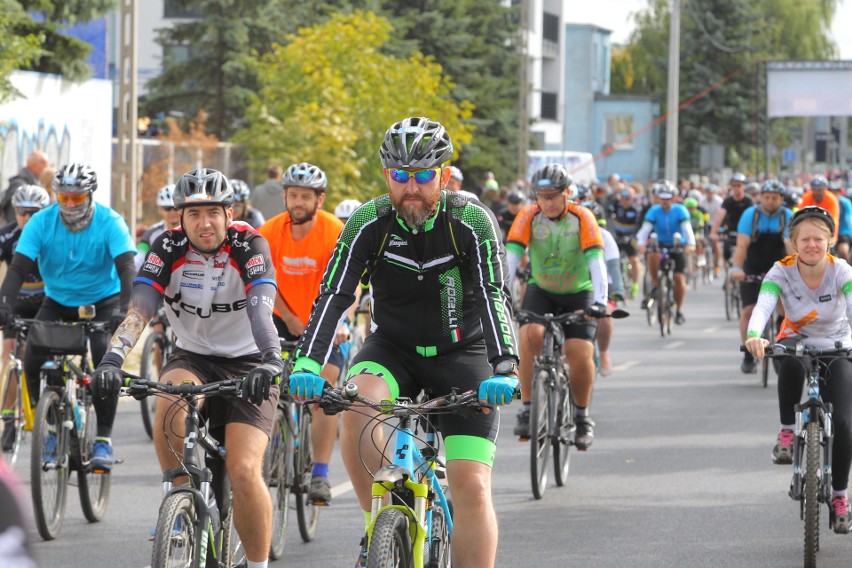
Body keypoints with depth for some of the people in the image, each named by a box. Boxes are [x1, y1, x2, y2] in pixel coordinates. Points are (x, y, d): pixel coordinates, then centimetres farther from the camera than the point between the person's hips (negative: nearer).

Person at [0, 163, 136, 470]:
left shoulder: (110, 223, -21)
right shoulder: (41, 223, -17)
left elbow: (126, 269, -32)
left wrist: (124, 309, -49)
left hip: (102, 302, -2)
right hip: (58, 303, 2)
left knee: (104, 356, -27)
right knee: (33, 361, -18)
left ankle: (104, 437, -16)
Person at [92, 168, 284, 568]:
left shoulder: (249, 246, -17)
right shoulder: (168, 248, -12)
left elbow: (261, 309, -33)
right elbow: (139, 309, -24)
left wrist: (272, 361, -51)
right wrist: (112, 358, -42)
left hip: (246, 363, -2)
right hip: (191, 358, 2)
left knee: (244, 470, -20)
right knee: (170, 405, -34)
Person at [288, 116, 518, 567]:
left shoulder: (472, 222, -18)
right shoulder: (369, 223, -14)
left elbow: (493, 298, -27)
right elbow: (332, 296, -21)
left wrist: (503, 369, -43)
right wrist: (307, 364, -36)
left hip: (460, 352, -1)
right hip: (393, 348, 1)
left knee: (472, 487, -13)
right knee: (357, 407, -33)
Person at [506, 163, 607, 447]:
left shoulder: (582, 218, -19)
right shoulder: (528, 216, -16)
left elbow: (595, 261, -28)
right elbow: (511, 256, -25)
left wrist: (600, 300, -42)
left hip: (578, 293, -1)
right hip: (541, 290, 1)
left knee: (581, 354, -19)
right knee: (530, 335, -28)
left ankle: (582, 415, 6)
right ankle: (528, 410, -19)